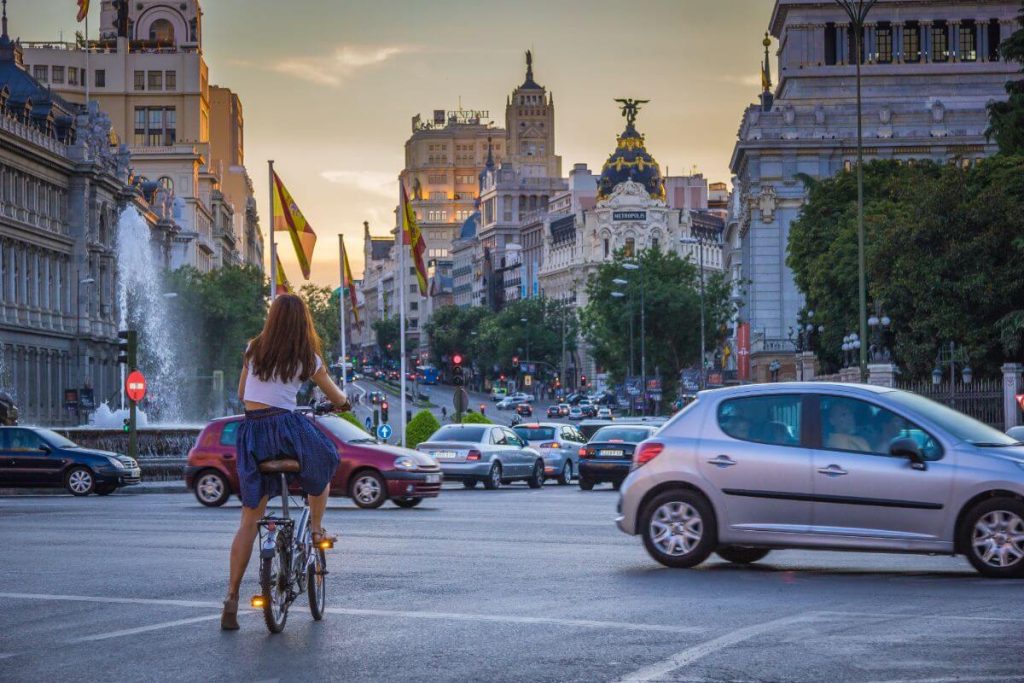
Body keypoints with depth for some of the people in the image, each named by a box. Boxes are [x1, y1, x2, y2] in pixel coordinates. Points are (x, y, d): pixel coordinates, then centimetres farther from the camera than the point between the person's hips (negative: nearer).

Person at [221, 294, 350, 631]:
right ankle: (316, 530, 29)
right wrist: (344, 401, 37)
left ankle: (232, 597, -2)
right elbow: (338, 398, 14)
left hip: (251, 430, 3)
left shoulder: (253, 350, 10)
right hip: (286, 427, -3)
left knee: (250, 519, 5)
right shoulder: (307, 359, 3)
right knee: (324, 464, 32)